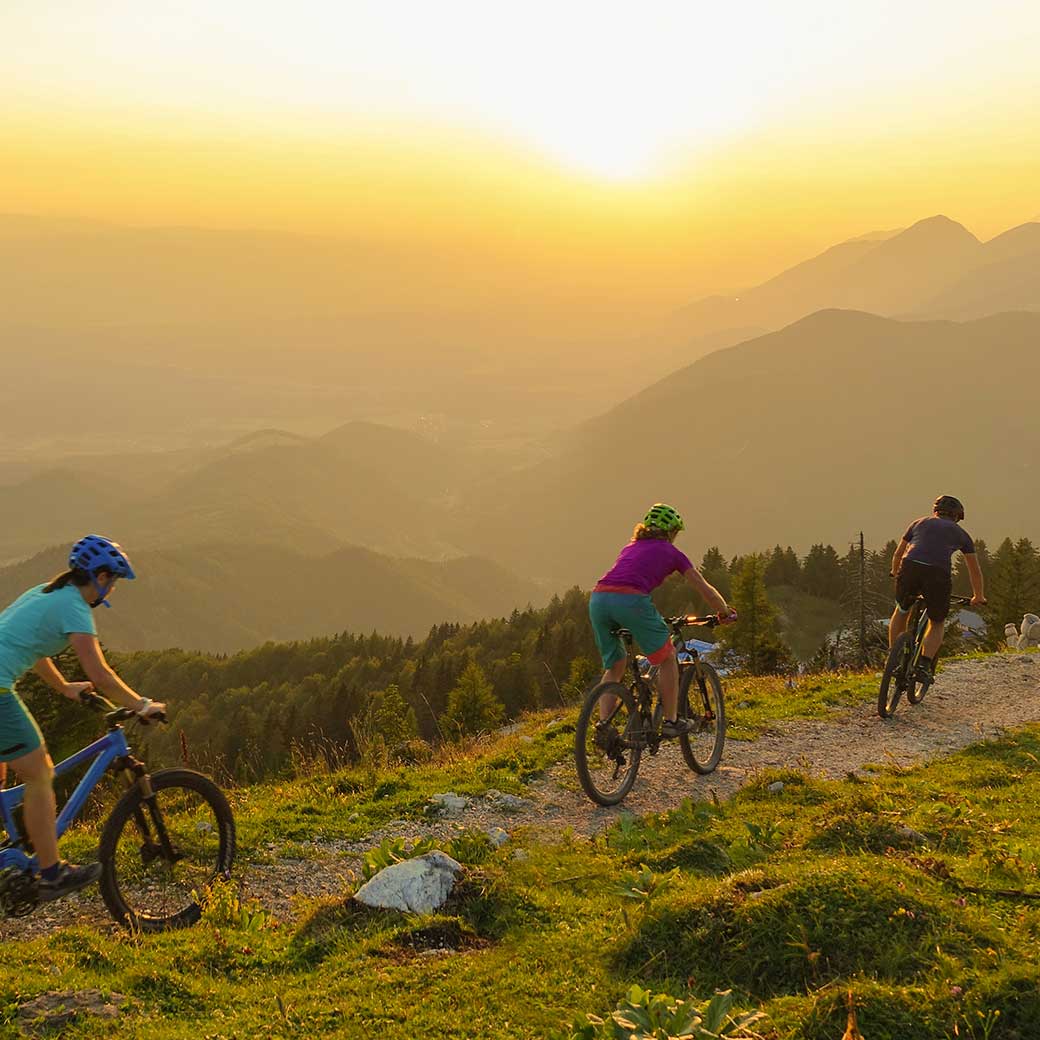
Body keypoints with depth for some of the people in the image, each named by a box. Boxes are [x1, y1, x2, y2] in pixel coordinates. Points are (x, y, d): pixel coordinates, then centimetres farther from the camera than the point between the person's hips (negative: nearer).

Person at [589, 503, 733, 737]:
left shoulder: (630, 547, 34)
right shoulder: (671, 552, 20)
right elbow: (706, 590, 24)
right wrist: (725, 613, 42)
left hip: (598, 599, 5)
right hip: (630, 600, -5)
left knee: (615, 667, 21)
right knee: (667, 659, 15)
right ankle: (671, 722, 20)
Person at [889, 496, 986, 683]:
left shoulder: (919, 523, 29)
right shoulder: (960, 533, 27)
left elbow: (898, 554, 37)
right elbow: (975, 570, 34)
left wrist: (896, 576, 55)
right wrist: (978, 597, 48)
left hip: (910, 569, 1)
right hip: (939, 574, -1)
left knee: (901, 610, 28)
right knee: (937, 624, 20)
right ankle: (925, 665, 2)